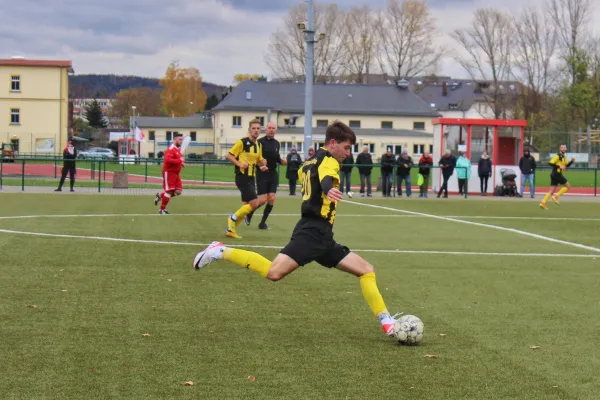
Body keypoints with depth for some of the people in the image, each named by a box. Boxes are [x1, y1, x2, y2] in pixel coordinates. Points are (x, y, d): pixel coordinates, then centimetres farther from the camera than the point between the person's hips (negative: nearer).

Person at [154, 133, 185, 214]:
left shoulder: (178, 149, 14)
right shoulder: (171, 149, -16)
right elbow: (168, 159, -31)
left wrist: (181, 163, 8)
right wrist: (180, 160, -30)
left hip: (176, 173, 9)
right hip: (169, 172, -9)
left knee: (178, 191, 3)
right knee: (169, 191, -7)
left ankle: (160, 195, 22)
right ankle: (162, 209, 7)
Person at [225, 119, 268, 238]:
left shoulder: (258, 144, 12)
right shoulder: (242, 142, -11)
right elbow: (228, 155, -11)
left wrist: (262, 164, 2)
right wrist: (239, 164, -23)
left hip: (251, 178, 8)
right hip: (242, 177, -8)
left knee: (246, 206, 8)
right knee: (254, 203, -16)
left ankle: (230, 230, 16)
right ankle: (233, 218, 1)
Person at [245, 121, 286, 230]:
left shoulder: (277, 143, 11)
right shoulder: (260, 142, -9)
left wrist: (281, 161, 1)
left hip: (273, 173, 6)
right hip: (262, 173, -6)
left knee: (272, 199, -2)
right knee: (263, 200, -9)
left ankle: (263, 223, 10)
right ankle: (249, 213, 19)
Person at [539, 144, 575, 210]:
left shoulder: (564, 157, 19)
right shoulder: (558, 156, -11)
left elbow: (567, 165, 27)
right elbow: (550, 163, -19)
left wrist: (572, 161, 9)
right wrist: (559, 166, -23)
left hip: (554, 175, 9)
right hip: (557, 174, -9)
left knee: (552, 190, 5)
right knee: (568, 186, -3)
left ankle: (543, 203, -1)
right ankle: (556, 197, -5)